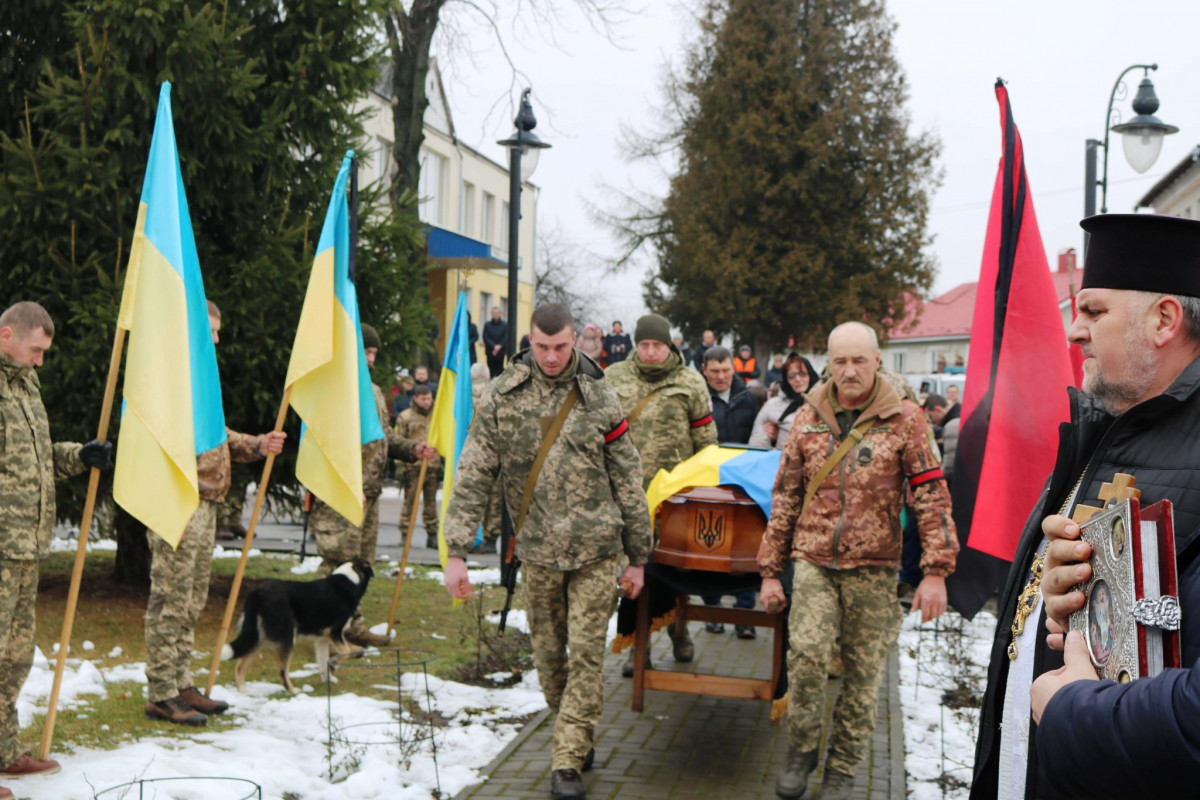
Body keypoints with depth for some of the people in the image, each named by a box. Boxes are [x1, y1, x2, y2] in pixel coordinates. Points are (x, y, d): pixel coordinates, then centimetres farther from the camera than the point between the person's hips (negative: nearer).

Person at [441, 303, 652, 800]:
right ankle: (579, 738, 34)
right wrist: (457, 552, -9)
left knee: (586, 656, -3)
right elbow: (472, 475, -3)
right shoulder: (502, 396, -2)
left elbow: (627, 480, 3)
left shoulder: (599, 397, -2)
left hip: (596, 551, -1)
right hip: (538, 552, 2)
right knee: (548, 656, 12)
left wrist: (637, 557, 4)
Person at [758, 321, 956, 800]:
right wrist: (770, 570, 10)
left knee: (863, 670, 3)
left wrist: (936, 572, -10)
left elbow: (931, 496, -3)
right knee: (805, 650, -17)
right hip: (813, 560, 1)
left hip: (873, 567, -1)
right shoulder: (808, 419, 6)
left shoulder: (903, 420, -2)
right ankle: (801, 749, 5)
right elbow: (785, 498, 11)